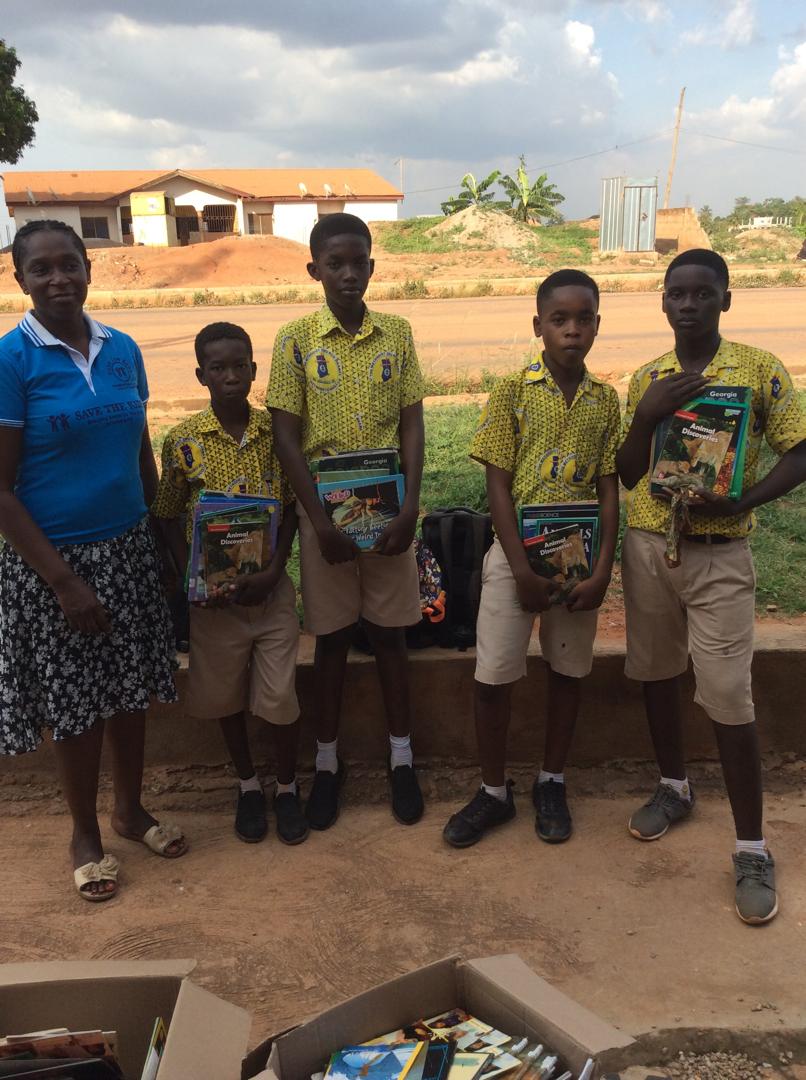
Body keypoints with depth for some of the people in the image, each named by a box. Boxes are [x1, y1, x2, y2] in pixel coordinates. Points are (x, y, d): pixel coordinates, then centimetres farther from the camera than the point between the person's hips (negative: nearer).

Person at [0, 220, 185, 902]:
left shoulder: (122, 350, 3)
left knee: (131, 688, 15)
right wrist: (63, 580, -17)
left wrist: (164, 541, 11)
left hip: (128, 549, 4)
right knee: (75, 699, 9)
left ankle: (131, 810, 37)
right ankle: (85, 833, 30)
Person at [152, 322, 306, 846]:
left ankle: (288, 787, 26)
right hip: (213, 591, 0)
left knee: (281, 695, 3)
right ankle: (248, 784, 35)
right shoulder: (183, 440, -7)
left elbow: (291, 508, 1)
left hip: (271, 585, 0)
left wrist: (273, 571, -11)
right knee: (226, 694, 13)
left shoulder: (276, 430, -4)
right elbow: (169, 517, 0)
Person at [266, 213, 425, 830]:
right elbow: (287, 436, -5)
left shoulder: (397, 334, 2)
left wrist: (411, 506, -10)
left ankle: (402, 759, 22)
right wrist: (319, 520, -12)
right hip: (324, 508, -1)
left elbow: (412, 425, 1)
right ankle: (328, 762, 23)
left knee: (390, 633, 9)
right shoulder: (296, 339, -3)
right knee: (332, 636, 8)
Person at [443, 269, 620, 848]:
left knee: (568, 670, 12)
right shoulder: (512, 392, -5)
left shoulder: (605, 399, 3)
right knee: (493, 677, 2)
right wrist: (523, 571, -13)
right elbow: (498, 486, -7)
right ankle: (494, 792, 21)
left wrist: (603, 570, -8)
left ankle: (552, 784, 30)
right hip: (517, 551, -2)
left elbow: (609, 490, 2)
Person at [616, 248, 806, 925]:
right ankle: (674, 787, 38)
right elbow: (627, 477, 5)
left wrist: (744, 500, -20)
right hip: (647, 546, 5)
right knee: (655, 674, 15)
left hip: (719, 555, -4)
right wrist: (644, 418, -12)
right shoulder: (647, 379, 6)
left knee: (729, 701, -6)